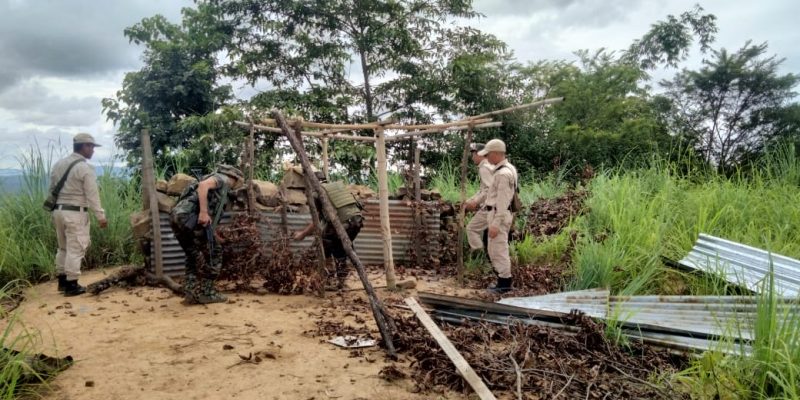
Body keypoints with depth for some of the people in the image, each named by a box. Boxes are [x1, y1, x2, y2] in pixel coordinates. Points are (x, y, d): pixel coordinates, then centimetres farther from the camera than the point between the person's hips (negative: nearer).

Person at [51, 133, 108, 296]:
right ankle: (71, 285, 1)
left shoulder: (58, 164, 12)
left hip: (58, 210, 8)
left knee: (63, 248, 18)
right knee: (75, 249, -2)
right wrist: (100, 216, -11)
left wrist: (56, 207, 22)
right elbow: (92, 196, -15)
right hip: (75, 213, -8)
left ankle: (62, 281, 25)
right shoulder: (85, 168, -13)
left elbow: (52, 189, 15)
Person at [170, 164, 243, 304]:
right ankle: (206, 293, 3)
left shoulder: (218, 188, 34)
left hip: (178, 217, 9)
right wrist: (203, 212, -23)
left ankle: (191, 293, 12)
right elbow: (203, 185, -14)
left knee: (194, 255, 18)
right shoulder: (222, 178, 9)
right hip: (190, 216, -9)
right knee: (212, 253, 0)